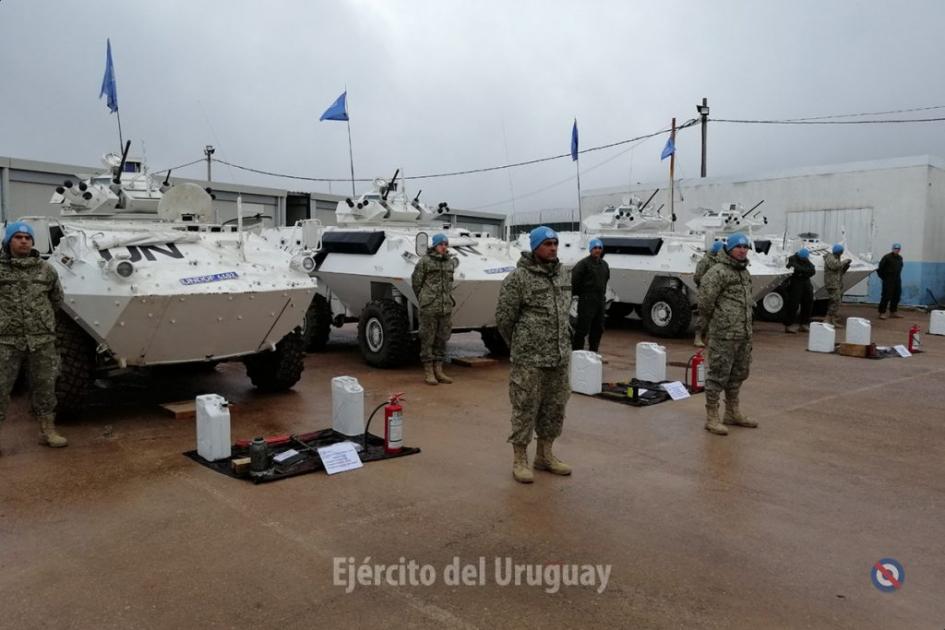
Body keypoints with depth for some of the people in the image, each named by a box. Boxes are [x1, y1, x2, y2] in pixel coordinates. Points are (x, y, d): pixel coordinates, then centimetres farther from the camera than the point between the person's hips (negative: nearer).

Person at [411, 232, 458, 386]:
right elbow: (416, 282, 1)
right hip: (429, 308, -5)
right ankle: (428, 372, 9)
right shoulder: (425, 261, -5)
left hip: (446, 307, 5)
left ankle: (438, 370, 20)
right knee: (427, 340, 1)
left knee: (442, 339, 10)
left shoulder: (450, 261, 10)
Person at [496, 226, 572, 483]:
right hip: (530, 358, -7)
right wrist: (518, 346, 5)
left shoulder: (563, 273, 10)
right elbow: (503, 318, -6)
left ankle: (545, 454, 30)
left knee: (555, 407, 15)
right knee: (525, 409, 1)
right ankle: (520, 460, 15)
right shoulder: (518, 278, -11)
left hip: (561, 356, 7)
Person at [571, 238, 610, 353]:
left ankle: (593, 353, 23)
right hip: (587, 301, -8)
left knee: (598, 329, 13)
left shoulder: (604, 264, 14)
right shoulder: (584, 263, -11)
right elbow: (574, 280, -15)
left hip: (600, 300, 8)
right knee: (583, 329, -8)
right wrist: (577, 293, -8)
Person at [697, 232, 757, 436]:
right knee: (718, 374, -3)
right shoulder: (718, 272, -13)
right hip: (724, 335, -9)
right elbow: (705, 301, -16)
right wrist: (714, 322, -2)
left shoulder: (745, 272, 15)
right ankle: (711, 417, 5)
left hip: (744, 335, 9)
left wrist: (747, 327, 17)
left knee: (738, 374, 17)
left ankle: (732, 413, 31)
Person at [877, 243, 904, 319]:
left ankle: (893, 312, 21)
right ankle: (882, 313, -5)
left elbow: (900, 268, 23)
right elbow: (880, 267, -11)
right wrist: (883, 276, -7)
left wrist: (898, 276, 16)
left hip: (897, 280, 7)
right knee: (886, 296, -9)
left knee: (896, 296, 10)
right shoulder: (887, 257, -11)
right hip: (888, 280, -7)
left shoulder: (900, 258, 12)